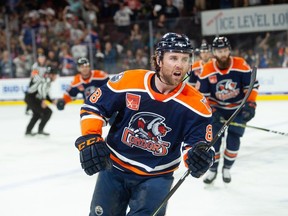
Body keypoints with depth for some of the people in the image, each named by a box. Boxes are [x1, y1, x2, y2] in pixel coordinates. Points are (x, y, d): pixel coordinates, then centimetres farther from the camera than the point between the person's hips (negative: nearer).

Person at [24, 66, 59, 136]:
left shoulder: (46, 80, 17)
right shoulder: (47, 79, -13)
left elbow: (45, 93, 26)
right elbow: (41, 88, -32)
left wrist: (52, 101, 24)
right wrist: (43, 100, -38)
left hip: (28, 97, 10)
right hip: (32, 98, -10)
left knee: (37, 114, 30)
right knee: (48, 112, -7)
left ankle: (28, 131, 36)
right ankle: (40, 130, -4)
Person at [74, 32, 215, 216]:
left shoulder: (196, 104, -16)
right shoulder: (128, 81, -16)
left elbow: (196, 144, -15)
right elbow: (93, 107, -5)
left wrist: (199, 157, -37)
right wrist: (89, 140, -16)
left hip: (157, 177, -1)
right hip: (114, 168, 1)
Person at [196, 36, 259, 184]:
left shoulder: (241, 65, -18)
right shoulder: (207, 70, -17)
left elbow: (252, 86, -11)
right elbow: (202, 94, -9)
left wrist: (250, 105, -18)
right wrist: (211, 111, -17)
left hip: (238, 108, 0)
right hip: (217, 109, 0)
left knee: (233, 139, -1)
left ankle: (227, 168, 17)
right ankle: (212, 169, 11)